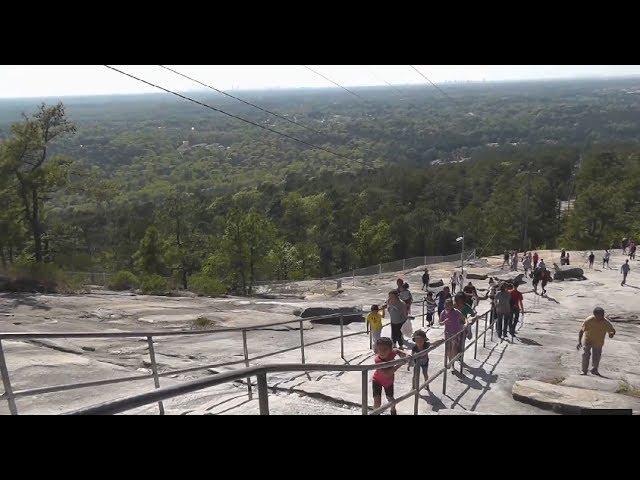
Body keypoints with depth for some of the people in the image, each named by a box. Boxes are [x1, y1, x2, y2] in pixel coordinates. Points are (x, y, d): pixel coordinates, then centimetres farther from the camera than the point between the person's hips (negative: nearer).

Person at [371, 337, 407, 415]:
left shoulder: (391, 353, -27)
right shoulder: (377, 360, -41)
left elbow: (397, 351, 0)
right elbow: (387, 373, -47)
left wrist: (405, 355, -17)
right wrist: (399, 364, -47)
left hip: (389, 381, 4)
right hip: (377, 381, -4)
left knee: (390, 398, 24)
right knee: (377, 402, -14)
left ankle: (393, 410, 54)